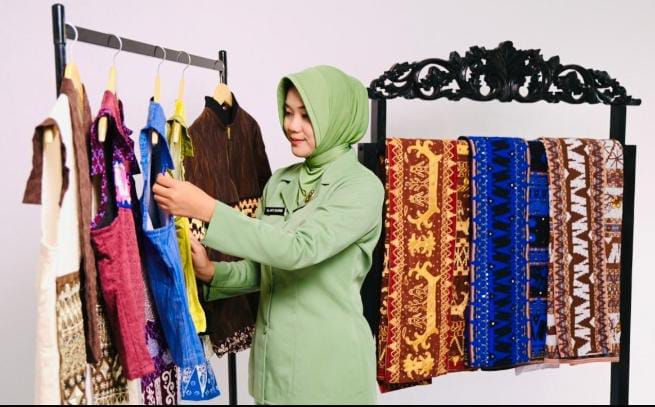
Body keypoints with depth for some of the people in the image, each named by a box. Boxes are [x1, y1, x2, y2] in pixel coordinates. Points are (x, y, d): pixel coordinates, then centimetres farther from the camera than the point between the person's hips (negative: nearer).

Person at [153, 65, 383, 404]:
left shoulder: (363, 187, -14)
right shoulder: (279, 182, 5)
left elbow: (300, 249, -28)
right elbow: (261, 270, 10)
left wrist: (208, 210, -31)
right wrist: (211, 273, -9)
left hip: (327, 363, -5)